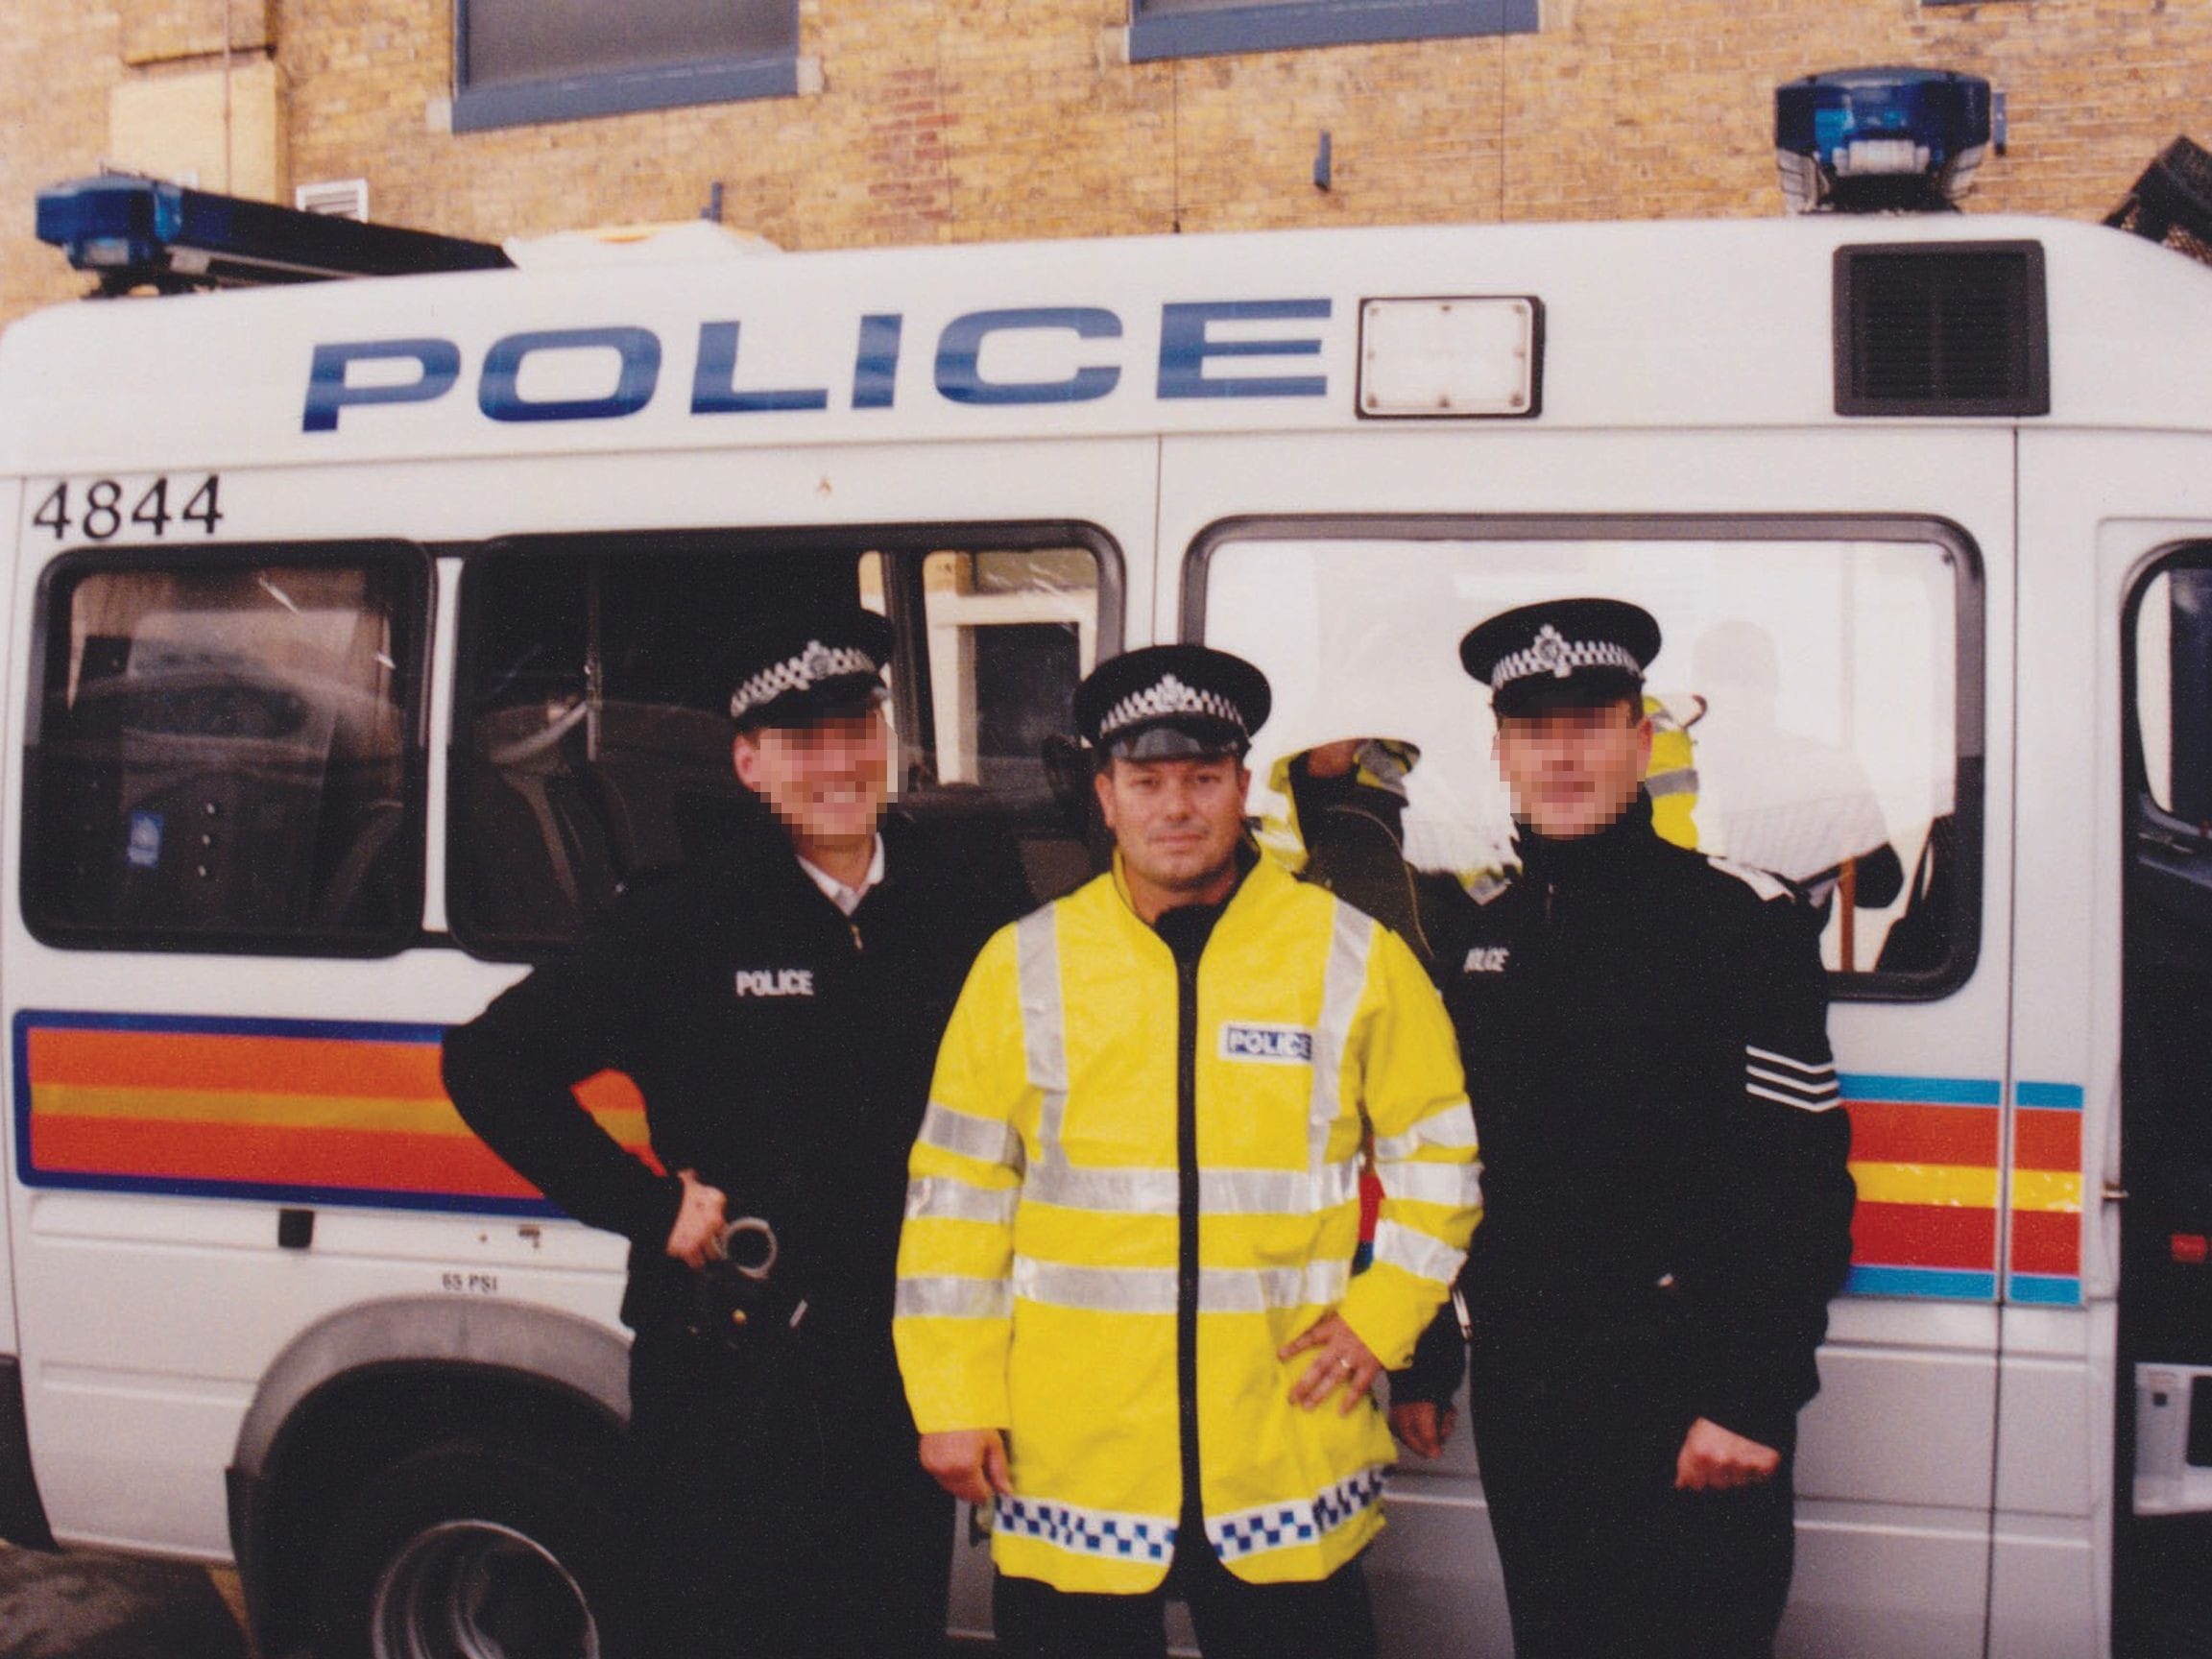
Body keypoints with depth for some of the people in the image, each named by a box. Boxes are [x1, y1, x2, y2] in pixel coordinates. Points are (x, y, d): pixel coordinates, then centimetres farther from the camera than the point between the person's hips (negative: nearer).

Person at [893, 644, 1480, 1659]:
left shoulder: (1355, 958, 1)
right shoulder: (1023, 965, 2)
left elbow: (1439, 1152, 11)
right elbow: (956, 1190, 4)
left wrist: (1382, 1311, 0)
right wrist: (954, 1396, 1)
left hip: (1286, 1452, 0)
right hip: (1066, 1462, 0)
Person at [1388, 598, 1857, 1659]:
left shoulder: (1740, 920, -7)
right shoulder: (1480, 932, 10)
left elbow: (1802, 1186, -12)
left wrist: (1754, 1399, -16)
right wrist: (1423, 1363, 15)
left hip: (1685, 1400, -5)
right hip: (1518, 1391, 6)